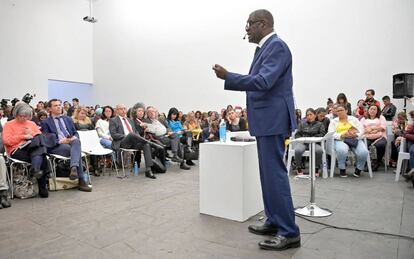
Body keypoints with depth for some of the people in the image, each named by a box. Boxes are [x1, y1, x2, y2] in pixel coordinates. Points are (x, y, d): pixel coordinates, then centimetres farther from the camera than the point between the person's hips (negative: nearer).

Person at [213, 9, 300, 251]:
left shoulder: (276, 46, -12)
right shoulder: (266, 48, 18)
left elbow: (263, 82, -23)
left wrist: (227, 76, -18)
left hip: (273, 119, -10)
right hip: (267, 119, 10)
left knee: (275, 172, -8)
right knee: (269, 172, 14)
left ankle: (289, 232, 3)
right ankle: (275, 221, 25)